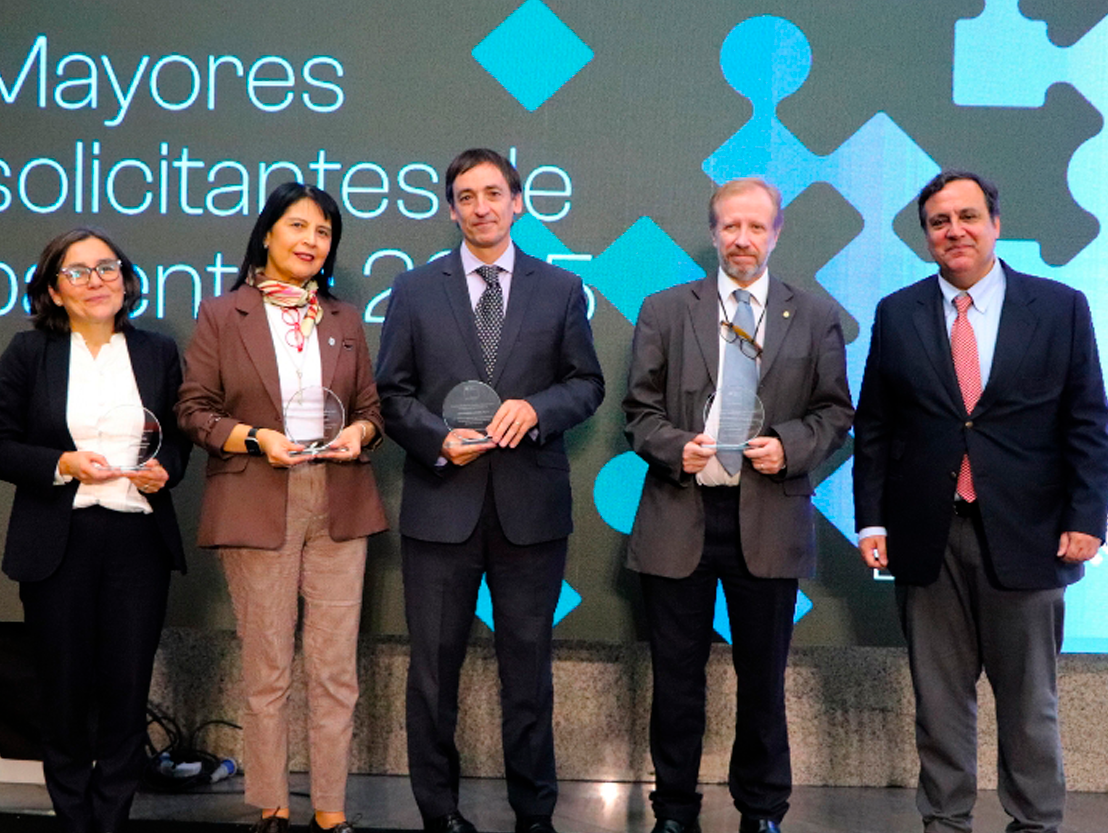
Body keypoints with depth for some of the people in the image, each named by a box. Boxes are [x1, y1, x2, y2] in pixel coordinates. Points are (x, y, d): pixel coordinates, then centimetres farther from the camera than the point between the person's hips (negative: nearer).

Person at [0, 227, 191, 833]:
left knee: (128, 686, 3)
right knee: (66, 686, 7)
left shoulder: (158, 352, 10)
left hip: (139, 539, 1)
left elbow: (179, 437, 16)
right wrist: (63, 465, -14)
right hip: (58, 543, -1)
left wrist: (165, 468, -5)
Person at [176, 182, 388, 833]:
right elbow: (193, 411, 1)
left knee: (337, 669, 2)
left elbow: (372, 407, 17)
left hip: (338, 504, 3)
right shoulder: (223, 316, 3)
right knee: (267, 670, 4)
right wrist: (255, 438, -13)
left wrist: (359, 432, -5)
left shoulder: (344, 320, 13)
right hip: (257, 506, -2)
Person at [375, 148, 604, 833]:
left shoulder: (561, 289, 7)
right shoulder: (415, 290, 7)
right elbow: (392, 392, 5)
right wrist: (439, 440, -12)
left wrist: (536, 408, -13)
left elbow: (588, 384, 7)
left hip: (531, 504, 0)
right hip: (442, 504, 0)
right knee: (434, 665, 6)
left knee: (529, 662, 8)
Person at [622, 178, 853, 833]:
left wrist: (790, 446, -11)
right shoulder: (665, 311, 7)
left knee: (764, 676, 10)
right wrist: (674, 448, -14)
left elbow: (834, 411, 7)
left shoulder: (815, 318, 7)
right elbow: (641, 410, 5)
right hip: (680, 515, 0)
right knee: (677, 675, 8)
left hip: (770, 518, 0)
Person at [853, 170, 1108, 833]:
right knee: (939, 697, 10)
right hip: (926, 536, 2)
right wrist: (871, 520, 0)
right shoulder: (897, 314, 5)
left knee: (1029, 700, 9)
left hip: (1024, 534, -1)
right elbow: (874, 426, 6)